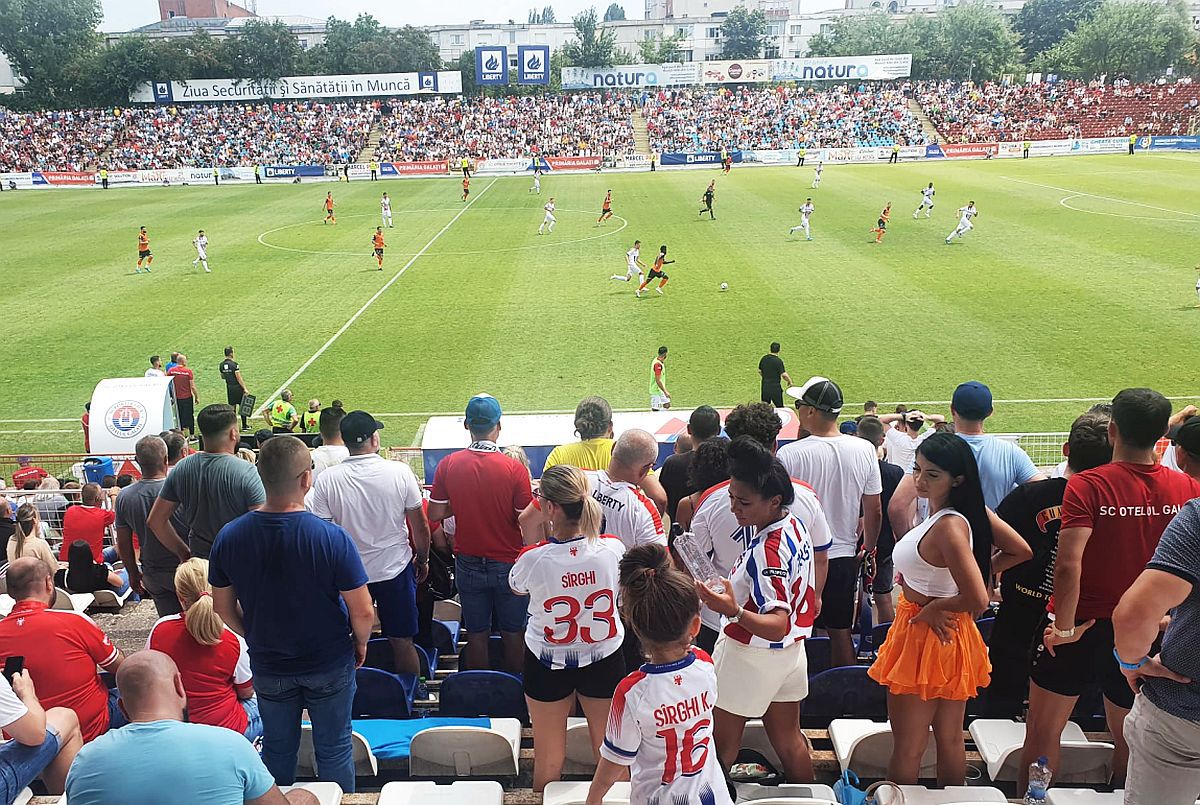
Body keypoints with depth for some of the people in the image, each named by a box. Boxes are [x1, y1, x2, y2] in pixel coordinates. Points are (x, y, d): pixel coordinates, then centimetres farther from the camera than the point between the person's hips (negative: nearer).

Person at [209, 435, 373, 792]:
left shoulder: (229, 537, -15)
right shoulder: (332, 538, -27)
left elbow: (224, 609, -3)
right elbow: (363, 612, -21)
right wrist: (360, 644, 0)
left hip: (269, 667, 3)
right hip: (330, 665, -3)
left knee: (277, 749, 23)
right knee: (334, 750, 17)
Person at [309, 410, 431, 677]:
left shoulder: (327, 479, -12)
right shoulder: (400, 472, -13)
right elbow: (421, 526, -6)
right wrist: (422, 559, 11)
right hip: (395, 569, -1)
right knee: (402, 643, 12)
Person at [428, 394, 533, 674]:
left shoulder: (448, 464, -10)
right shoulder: (514, 468, -18)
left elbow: (435, 513, -3)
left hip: (468, 564, 2)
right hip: (509, 564, -2)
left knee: (476, 633, 16)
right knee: (513, 633, 15)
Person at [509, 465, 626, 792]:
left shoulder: (534, 559, -27)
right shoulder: (613, 548, -21)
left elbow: (516, 587, -2)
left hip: (548, 663, -1)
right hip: (604, 660, 2)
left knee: (549, 758, 18)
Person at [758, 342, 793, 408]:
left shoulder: (763, 358, 2)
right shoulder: (778, 361, -15)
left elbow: (759, 371, 13)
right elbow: (784, 375, -18)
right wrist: (790, 381, 0)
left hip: (765, 386, 5)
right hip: (775, 387, -5)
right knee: (779, 407, 6)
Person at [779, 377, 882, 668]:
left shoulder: (789, 454, -17)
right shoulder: (864, 450, -5)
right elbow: (875, 510, 3)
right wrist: (868, 549, 18)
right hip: (844, 555, 3)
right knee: (840, 632, 16)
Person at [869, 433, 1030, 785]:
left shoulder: (948, 526, -28)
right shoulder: (970, 511, -3)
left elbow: (977, 600, -31)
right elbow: (1021, 551, 8)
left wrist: (932, 608, -15)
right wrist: (980, 572, 6)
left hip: (927, 635, -9)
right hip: (951, 636, 9)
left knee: (907, 748, 8)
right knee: (950, 739, 23)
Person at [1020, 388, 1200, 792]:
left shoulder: (1088, 485, -20)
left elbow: (1068, 564, -27)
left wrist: (1065, 626, -17)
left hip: (1087, 627, -4)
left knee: (1043, 730, 12)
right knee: (1130, 739, 20)